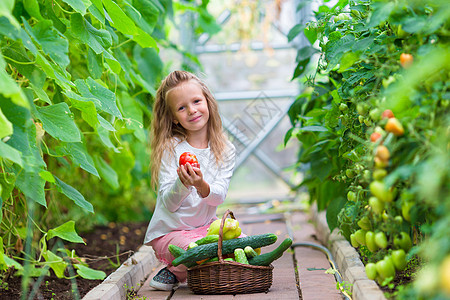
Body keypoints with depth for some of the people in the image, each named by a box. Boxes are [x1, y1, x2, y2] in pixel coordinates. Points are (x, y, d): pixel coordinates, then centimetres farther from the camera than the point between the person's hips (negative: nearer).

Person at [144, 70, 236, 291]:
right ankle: (173, 273, 3)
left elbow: (218, 196, -13)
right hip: (168, 232, -4)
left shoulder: (225, 150, -1)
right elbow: (169, 203, -14)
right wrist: (182, 184, -35)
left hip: (206, 226, 5)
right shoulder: (170, 148, -10)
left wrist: (201, 185, -35)